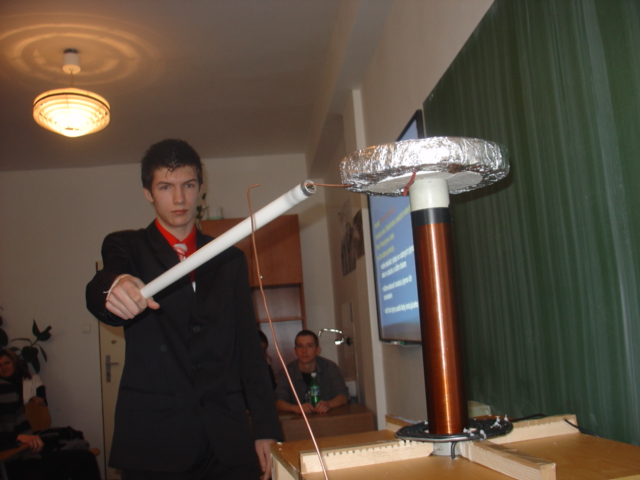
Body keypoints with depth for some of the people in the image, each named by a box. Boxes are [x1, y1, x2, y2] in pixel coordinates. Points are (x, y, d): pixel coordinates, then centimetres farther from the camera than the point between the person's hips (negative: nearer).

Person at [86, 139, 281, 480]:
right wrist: (115, 287, -41)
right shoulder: (127, 247, 6)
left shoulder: (230, 260, 12)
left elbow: (249, 346, 10)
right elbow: (101, 290, -17)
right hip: (152, 439, -2)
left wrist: (266, 427, 2)